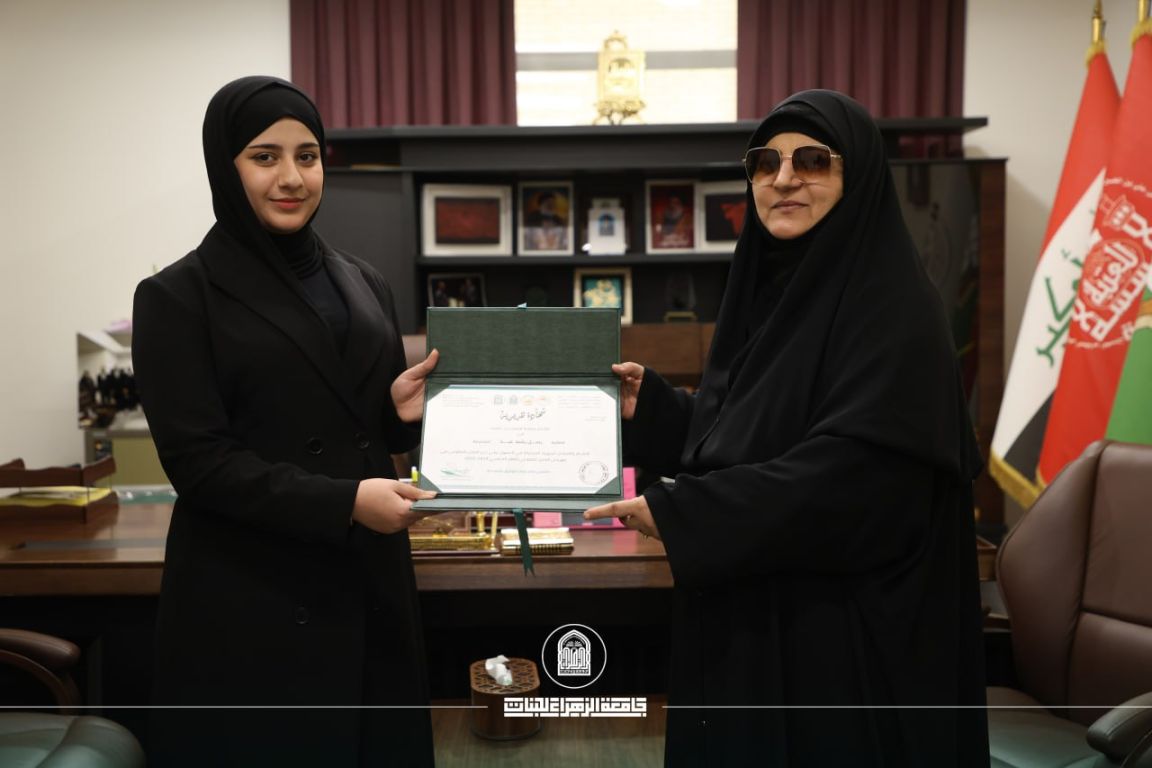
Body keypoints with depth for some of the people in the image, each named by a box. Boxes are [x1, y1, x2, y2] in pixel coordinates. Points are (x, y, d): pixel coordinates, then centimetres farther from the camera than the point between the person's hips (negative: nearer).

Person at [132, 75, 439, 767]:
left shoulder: (363, 282, 10)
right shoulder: (177, 298, -6)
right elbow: (197, 461, -13)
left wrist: (406, 411, -8)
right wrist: (342, 502, -22)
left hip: (371, 581, 5)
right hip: (252, 597, -5)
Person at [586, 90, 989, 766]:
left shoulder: (895, 306, -15)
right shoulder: (767, 291, 10)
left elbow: (857, 467, -25)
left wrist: (679, 513, -24)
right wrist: (647, 404, -4)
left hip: (844, 627, -7)